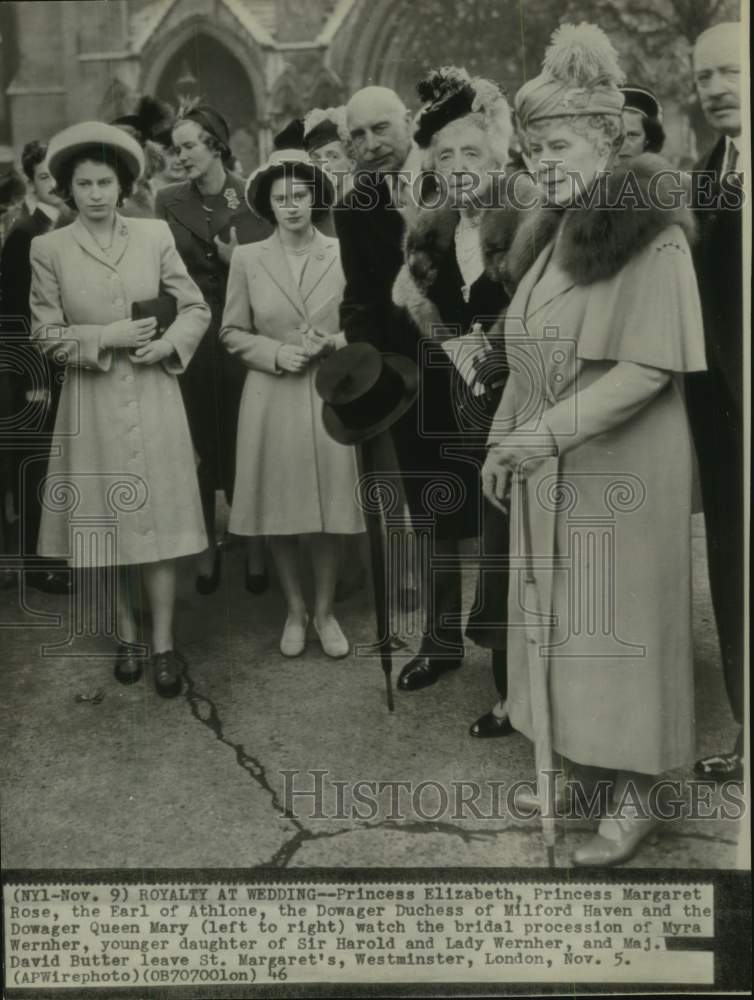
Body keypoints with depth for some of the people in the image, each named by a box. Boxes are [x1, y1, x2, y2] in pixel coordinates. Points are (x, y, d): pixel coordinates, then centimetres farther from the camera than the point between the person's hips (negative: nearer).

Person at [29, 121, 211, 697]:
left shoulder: (155, 235, 1)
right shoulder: (50, 249, -1)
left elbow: (197, 309, 5)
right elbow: (45, 334, -1)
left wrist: (168, 343, -13)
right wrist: (107, 337, -14)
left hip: (154, 396, 0)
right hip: (92, 402, 0)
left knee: (158, 517, 1)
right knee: (108, 519, 8)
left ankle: (163, 643, 8)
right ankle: (127, 634, 23)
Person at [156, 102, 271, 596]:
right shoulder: (169, 201, 2)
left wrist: (238, 262, -15)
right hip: (191, 341, 2)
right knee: (200, 444, 7)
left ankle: (256, 545, 21)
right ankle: (207, 544, 22)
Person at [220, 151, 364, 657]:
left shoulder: (344, 254, 0)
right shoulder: (247, 258, 0)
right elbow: (232, 333, 3)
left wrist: (332, 343, -14)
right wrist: (275, 353, -12)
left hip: (329, 396, 0)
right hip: (271, 399, 0)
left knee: (329, 510, 5)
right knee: (279, 510, 7)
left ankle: (325, 611, 23)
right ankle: (295, 610, 26)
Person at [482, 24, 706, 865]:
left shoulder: (648, 233, -12)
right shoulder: (552, 231, 11)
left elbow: (651, 364, -20)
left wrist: (545, 432, -25)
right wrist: (503, 439, 10)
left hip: (620, 465, -7)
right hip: (550, 466, 7)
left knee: (617, 614, 0)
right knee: (558, 611, 10)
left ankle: (635, 792, 13)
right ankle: (579, 746, 25)